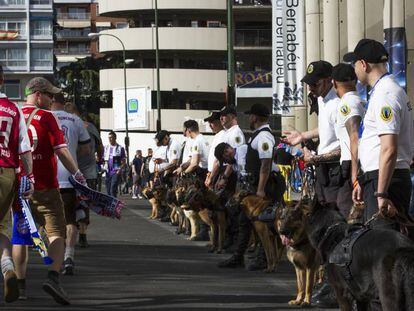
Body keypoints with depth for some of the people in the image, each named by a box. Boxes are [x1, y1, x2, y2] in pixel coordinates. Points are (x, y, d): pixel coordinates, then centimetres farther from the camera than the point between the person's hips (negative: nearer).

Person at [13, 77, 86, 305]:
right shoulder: (46, 117, -7)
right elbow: (61, 150, -12)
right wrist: (77, 174, -3)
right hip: (44, 187, -5)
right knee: (57, 233, -3)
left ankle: (20, 285, 15)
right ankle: (53, 277, -22)